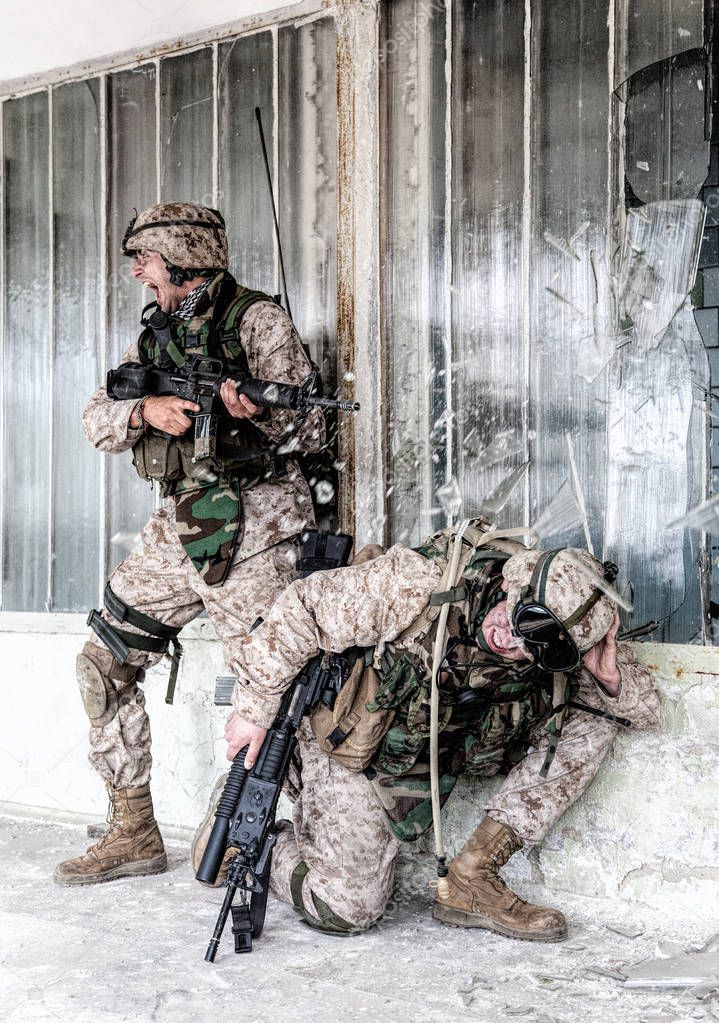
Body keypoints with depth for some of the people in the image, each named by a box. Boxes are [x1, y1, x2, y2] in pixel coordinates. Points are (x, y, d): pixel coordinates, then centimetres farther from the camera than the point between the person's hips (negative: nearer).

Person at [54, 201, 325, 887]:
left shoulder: (258, 321, -3)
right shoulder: (157, 335, 17)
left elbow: (309, 431, -6)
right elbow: (96, 421, 9)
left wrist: (257, 409, -27)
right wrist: (145, 409, -12)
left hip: (253, 528, -7)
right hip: (179, 527, 8)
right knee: (105, 664, 7)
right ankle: (133, 835, 17)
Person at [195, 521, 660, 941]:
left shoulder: (553, 660, -17)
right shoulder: (418, 585, -32)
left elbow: (647, 709, -8)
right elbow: (303, 609, -25)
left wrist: (608, 673, -31)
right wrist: (254, 709, -18)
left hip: (448, 752, 5)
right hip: (351, 745, -5)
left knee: (594, 717, -11)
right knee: (349, 908, -5)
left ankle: (472, 876, -10)